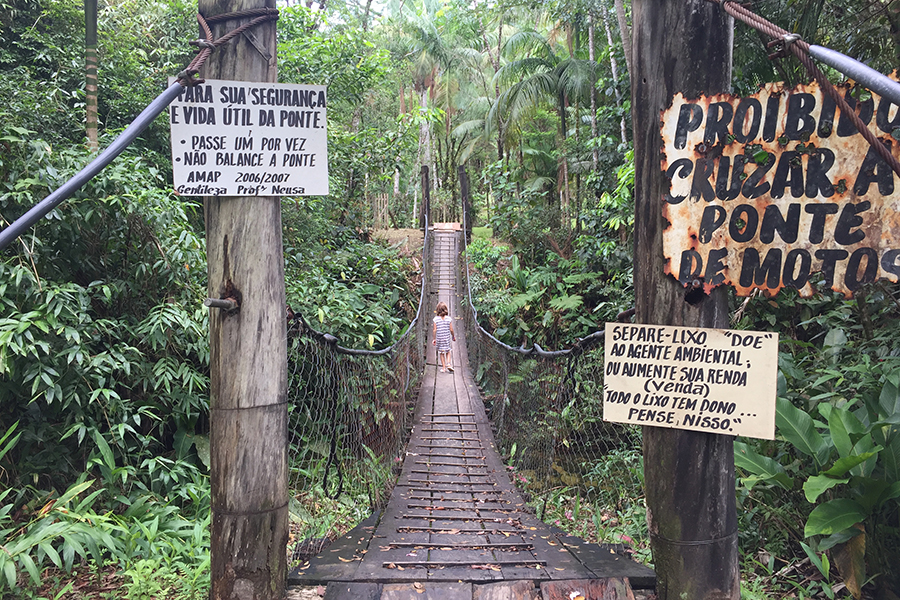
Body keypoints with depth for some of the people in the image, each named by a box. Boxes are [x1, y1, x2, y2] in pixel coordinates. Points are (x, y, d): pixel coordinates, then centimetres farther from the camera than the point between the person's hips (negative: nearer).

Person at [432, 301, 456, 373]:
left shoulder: (436, 319, -9)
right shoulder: (449, 319, -6)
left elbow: (435, 330, -7)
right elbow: (451, 330, -3)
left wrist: (434, 339, 3)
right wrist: (454, 337, 12)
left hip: (439, 338, -1)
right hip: (447, 338, 1)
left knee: (441, 353, 10)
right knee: (448, 352, 16)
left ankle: (444, 367, 11)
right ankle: (448, 363, -3)